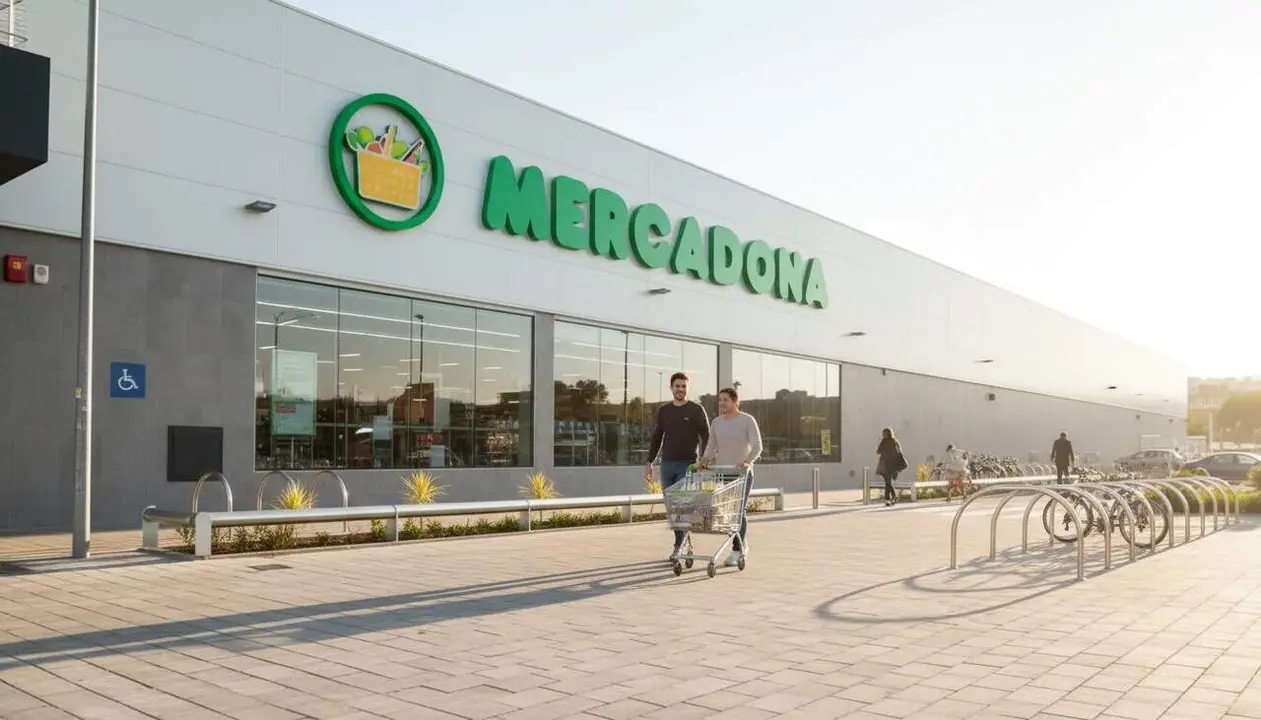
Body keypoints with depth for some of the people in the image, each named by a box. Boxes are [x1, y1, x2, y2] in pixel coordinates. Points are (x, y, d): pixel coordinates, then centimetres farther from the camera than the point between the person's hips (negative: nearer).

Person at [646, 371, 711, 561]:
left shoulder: (697, 410, -1)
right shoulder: (664, 411, 10)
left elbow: (706, 437, -5)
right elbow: (656, 437, 16)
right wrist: (649, 462, 11)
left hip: (688, 465, -4)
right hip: (667, 464, 4)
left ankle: (678, 546, -5)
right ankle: (683, 542, 17)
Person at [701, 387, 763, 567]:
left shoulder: (748, 421, -8)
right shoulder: (716, 422, 6)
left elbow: (757, 446, -15)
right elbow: (711, 447, 4)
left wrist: (747, 461, -32)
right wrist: (705, 461, -15)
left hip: (742, 472, -4)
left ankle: (736, 551, 0)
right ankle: (740, 546, 25)